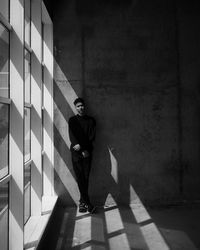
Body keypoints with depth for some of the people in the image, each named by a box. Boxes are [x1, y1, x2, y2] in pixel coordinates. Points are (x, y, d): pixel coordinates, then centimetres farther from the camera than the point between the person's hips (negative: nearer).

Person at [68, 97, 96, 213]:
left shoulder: (91, 120, 11)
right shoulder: (72, 120, 9)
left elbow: (92, 137, 3)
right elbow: (72, 136, -1)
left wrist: (81, 146, -10)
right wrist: (82, 150, -13)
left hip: (87, 152, 1)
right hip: (76, 151, 0)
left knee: (85, 177, 0)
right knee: (80, 177, -5)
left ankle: (82, 202, 10)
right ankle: (87, 202, 0)